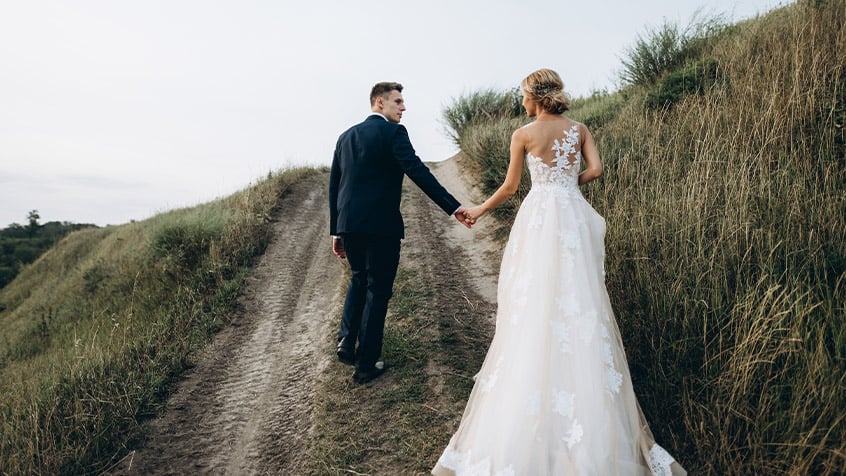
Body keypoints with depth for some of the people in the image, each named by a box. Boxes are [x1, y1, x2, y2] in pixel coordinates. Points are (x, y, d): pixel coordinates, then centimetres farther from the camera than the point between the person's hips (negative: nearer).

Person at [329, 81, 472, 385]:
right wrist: (453, 207, -17)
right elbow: (418, 172, -16)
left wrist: (336, 231, 19)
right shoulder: (393, 132, -4)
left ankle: (347, 341, 14)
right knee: (378, 289, 5)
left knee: (359, 280, 25)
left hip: (348, 224, 6)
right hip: (381, 224, -6)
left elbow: (334, 185, 15)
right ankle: (366, 364, 12)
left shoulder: (346, 136, 16)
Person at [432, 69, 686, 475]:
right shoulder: (579, 129, 9)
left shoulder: (523, 135, -1)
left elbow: (509, 187, 3)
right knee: (577, 304, 8)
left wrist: (480, 210, 17)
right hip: (574, 217, 4)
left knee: (535, 308, 2)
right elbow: (595, 170, 0)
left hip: (539, 218, -3)